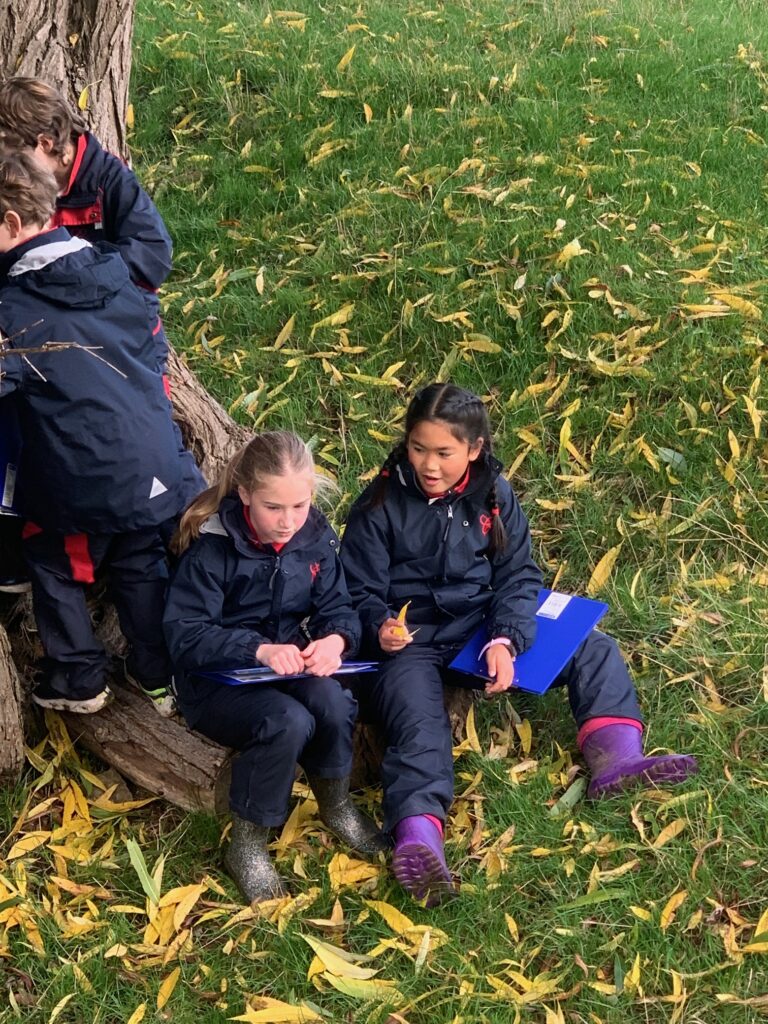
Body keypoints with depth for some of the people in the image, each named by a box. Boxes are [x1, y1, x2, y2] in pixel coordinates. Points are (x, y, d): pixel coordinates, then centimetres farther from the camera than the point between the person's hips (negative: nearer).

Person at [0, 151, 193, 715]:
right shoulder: (116, 271, 2)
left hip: (81, 481, -6)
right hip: (150, 466, 6)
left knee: (56, 570, 19)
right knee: (142, 568, 23)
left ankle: (79, 680, 31)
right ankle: (159, 678, 34)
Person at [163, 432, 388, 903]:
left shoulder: (315, 536, -2)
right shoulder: (212, 547, -18)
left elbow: (338, 608, 1)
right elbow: (185, 633, -20)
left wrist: (335, 639, -24)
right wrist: (259, 650, -35)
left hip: (291, 665, 4)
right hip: (216, 680, -4)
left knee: (332, 703, -29)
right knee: (289, 721, -33)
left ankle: (336, 804, 0)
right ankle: (247, 844, -13)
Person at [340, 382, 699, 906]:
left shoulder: (493, 495, 0)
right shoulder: (380, 506, -9)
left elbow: (518, 575, -1)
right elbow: (361, 593, -5)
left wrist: (505, 640, -18)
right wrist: (380, 628, -28)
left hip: (483, 625, 5)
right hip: (409, 642, -4)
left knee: (594, 650, -4)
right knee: (419, 725, -32)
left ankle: (615, 758, -19)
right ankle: (418, 837, -53)